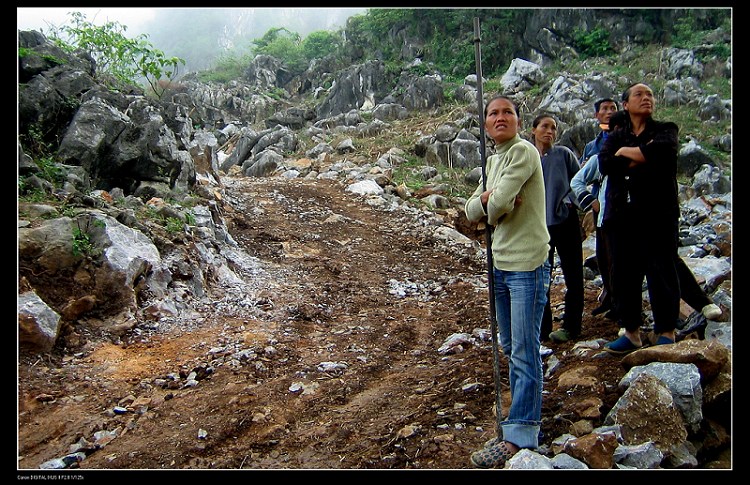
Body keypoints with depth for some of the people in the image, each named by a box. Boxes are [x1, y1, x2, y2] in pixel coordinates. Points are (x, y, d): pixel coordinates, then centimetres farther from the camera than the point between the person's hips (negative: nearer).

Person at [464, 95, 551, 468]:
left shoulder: (524, 152, -12)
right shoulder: (493, 160, 15)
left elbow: (498, 204, -22)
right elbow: (472, 210, 8)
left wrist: (491, 203, 0)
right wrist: (488, 199, -12)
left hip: (527, 265, -9)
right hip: (501, 264, 9)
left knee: (525, 352, -3)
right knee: (510, 348, 16)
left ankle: (519, 436, 5)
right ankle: (525, 419, 31)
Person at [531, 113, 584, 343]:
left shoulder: (564, 154, -2)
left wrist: (569, 200, -12)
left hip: (565, 220, -2)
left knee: (573, 275, 4)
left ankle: (571, 326, 16)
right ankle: (542, 326, 19)